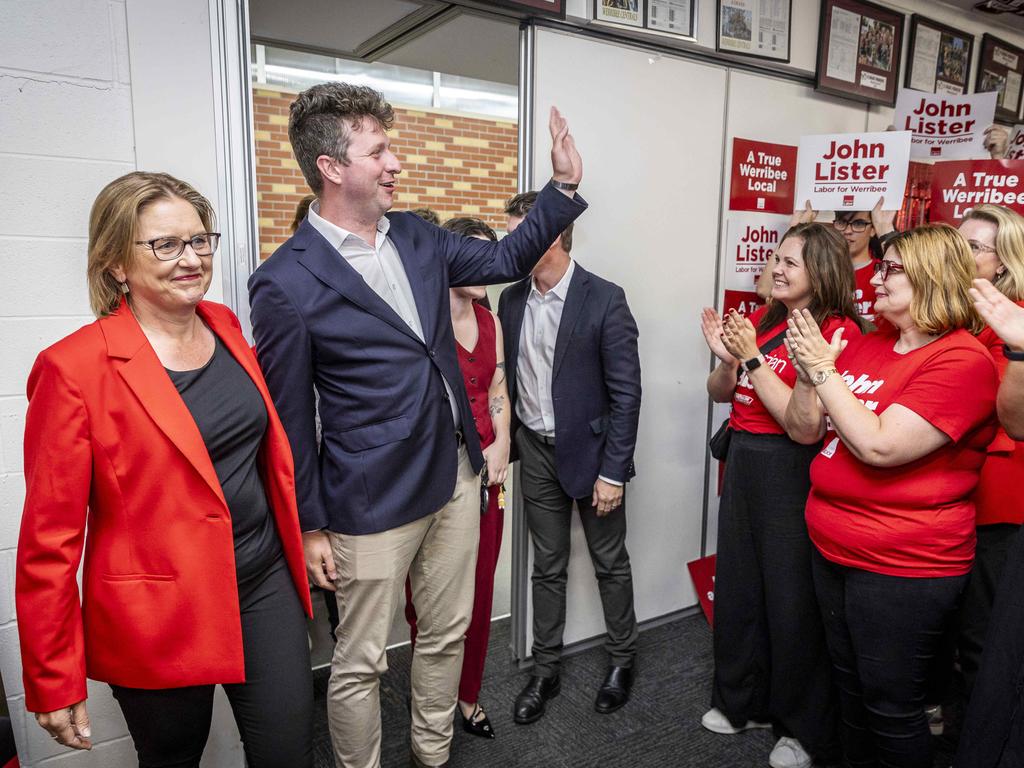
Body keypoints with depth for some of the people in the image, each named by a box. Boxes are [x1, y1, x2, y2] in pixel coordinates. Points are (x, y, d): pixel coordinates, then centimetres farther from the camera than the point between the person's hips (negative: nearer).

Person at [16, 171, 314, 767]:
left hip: (267, 583, 4)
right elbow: (50, 537, -11)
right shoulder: (74, 368, -16)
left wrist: (296, 539, 16)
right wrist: (54, 683, -5)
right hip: (159, 617, -4)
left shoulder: (225, 326, 1)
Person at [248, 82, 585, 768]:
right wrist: (310, 526, -5)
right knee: (362, 663, 10)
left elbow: (507, 259, 17)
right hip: (373, 503, -6)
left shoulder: (417, 237, 4)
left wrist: (565, 186, 7)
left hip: (455, 477, 7)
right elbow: (290, 419, -10)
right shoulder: (286, 281, -14)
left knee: (447, 635, 22)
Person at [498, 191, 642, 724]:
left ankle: (622, 659, 36)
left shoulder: (604, 300, -15)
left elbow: (626, 393, -15)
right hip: (536, 451, 4)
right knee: (547, 566, 15)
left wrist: (613, 473, -15)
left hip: (590, 450, -4)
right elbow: (508, 378, 8)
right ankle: (545, 670, 31)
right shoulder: (512, 299, 1)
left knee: (609, 561, 14)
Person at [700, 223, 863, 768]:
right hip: (743, 458, 7)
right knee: (737, 585, 16)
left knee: (791, 597, 7)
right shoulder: (762, 320, 6)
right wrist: (727, 359, -8)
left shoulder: (838, 331, -12)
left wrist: (752, 357, -20)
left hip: (792, 470, -6)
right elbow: (720, 394, 11)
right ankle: (744, 701, 39)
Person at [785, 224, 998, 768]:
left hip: (903, 569, -7)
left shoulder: (963, 360, -16)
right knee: (849, 684, 24)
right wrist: (808, 373, -11)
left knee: (890, 705, 9)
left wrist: (823, 369, -20)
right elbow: (804, 432, 5)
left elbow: (879, 445, -26)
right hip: (832, 553, 7)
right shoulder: (865, 345, 5)